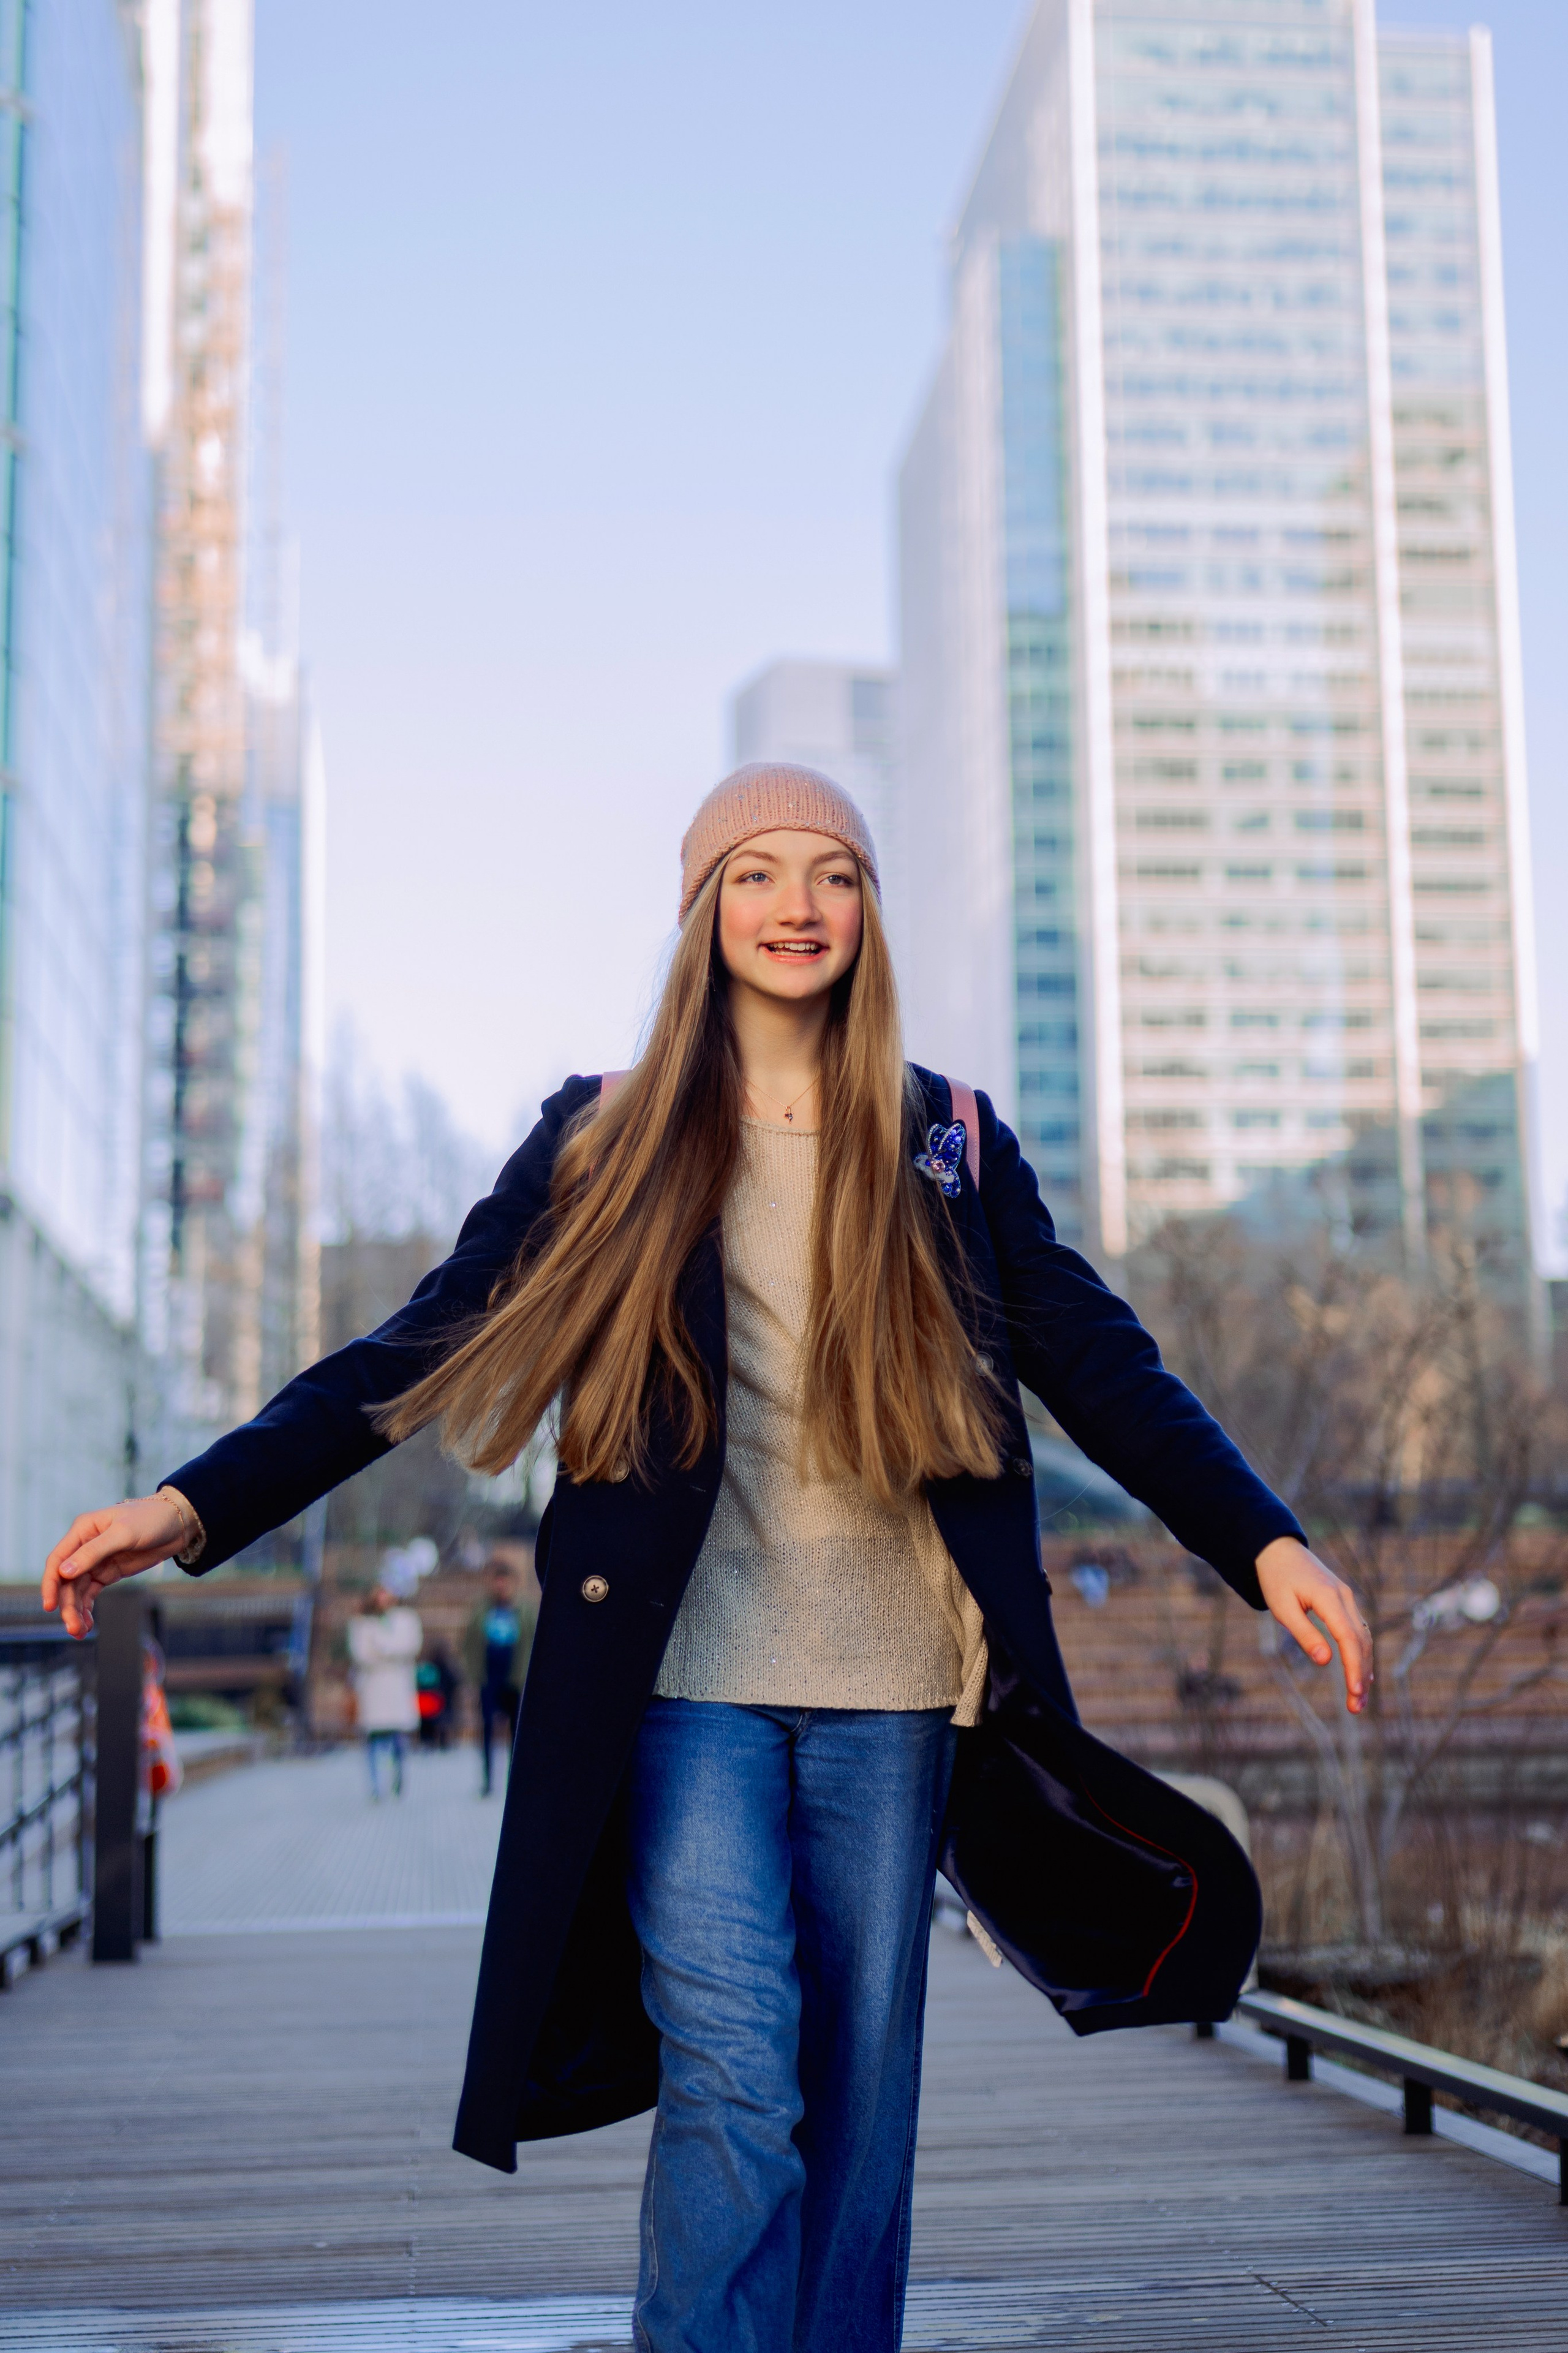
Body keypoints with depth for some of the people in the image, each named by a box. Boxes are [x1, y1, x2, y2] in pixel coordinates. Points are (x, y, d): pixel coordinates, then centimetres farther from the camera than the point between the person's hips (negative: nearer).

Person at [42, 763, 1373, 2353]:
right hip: (691, 1673, -2)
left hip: (890, 1682, 2)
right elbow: (424, 1353, 4)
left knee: (861, 2093, 6)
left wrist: (1263, 1544, -4)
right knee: (731, 2077, -11)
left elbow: (1100, 1364, 9)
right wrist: (197, 1507, -6)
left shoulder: (948, 1145, 10)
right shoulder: (604, 1143, 7)